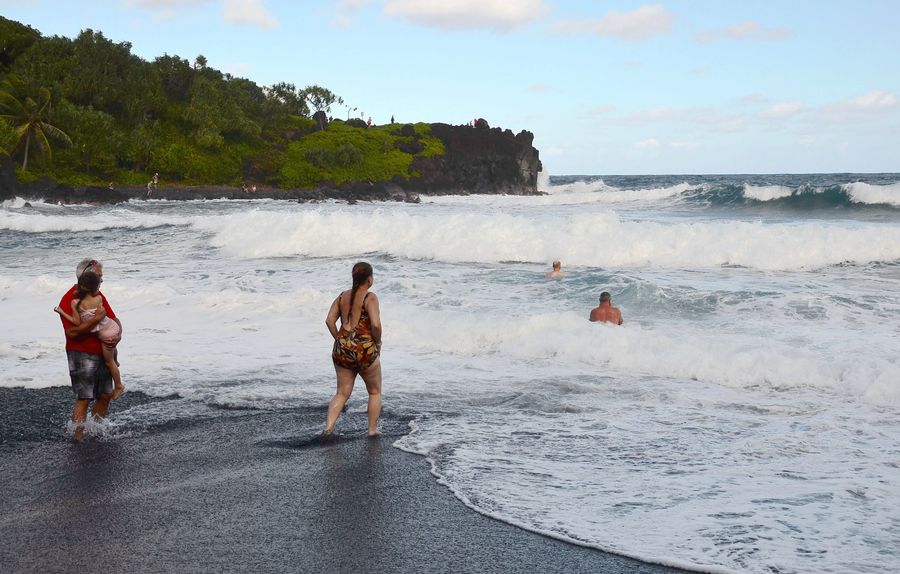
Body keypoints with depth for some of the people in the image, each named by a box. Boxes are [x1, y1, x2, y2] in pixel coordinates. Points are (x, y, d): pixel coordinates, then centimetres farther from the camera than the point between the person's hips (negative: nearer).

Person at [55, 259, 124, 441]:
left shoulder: (98, 296, 9)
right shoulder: (69, 299, -15)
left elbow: (114, 319, 12)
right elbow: (72, 332, -25)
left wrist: (118, 334, -9)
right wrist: (96, 319, -29)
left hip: (102, 354, 8)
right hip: (81, 355, -8)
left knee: (105, 395, 11)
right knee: (84, 399, -8)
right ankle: (78, 437, -2)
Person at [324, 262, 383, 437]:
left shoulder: (343, 296, 9)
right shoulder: (370, 297, -9)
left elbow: (329, 320, 3)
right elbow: (376, 324, -19)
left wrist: (340, 340, 10)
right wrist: (377, 342, -3)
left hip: (342, 349, 5)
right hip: (365, 350, -5)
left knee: (342, 393, 13)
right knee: (375, 392, 15)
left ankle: (329, 427, -4)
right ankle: (372, 429, 17)